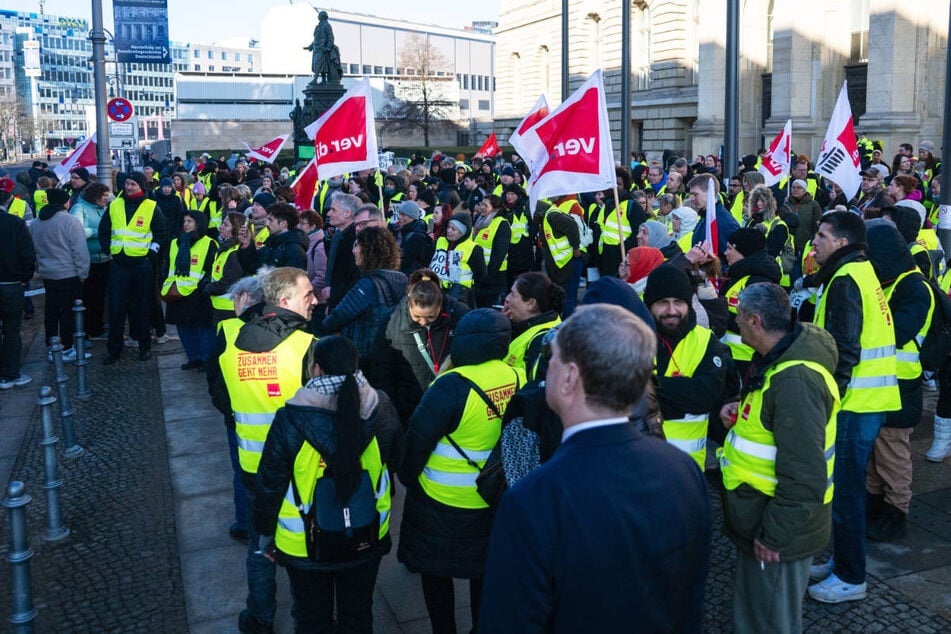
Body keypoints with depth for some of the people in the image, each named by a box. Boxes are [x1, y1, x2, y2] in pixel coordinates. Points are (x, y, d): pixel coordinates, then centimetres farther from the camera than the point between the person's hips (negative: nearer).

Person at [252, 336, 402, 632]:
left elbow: (270, 483, -12)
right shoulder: (381, 410, -15)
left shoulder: (290, 420, -23)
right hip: (367, 538, 2)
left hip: (306, 545, -2)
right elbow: (395, 460, 3)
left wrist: (265, 532, 3)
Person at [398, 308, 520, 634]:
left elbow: (418, 438, -18)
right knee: (485, 570, 23)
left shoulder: (453, 386, -26)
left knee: (436, 571, 16)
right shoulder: (517, 379, -9)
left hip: (443, 501, -5)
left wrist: (407, 476, 1)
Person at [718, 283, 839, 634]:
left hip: (780, 528, -10)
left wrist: (774, 535, -23)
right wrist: (741, 410, 5)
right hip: (759, 513, 10)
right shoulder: (776, 359, 5)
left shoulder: (796, 379, -29)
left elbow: (804, 476, -30)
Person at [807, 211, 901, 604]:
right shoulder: (860, 272, 15)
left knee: (844, 488, 0)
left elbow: (843, 350, -21)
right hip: (867, 398, 10)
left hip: (855, 401, -10)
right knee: (847, 485, 18)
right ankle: (843, 561, 30)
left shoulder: (845, 281, -16)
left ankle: (850, 578, 11)